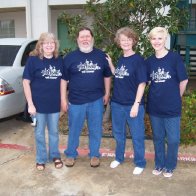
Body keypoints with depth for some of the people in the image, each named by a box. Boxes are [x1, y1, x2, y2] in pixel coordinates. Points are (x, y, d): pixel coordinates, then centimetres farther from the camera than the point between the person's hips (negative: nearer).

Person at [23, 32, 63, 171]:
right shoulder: (33, 59, -9)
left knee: (54, 131, 16)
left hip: (55, 103, 3)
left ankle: (55, 156, 34)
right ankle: (41, 159, 28)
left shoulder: (60, 60, 1)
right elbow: (26, 82, -9)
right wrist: (30, 104, -13)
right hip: (39, 103, -3)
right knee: (40, 133, 11)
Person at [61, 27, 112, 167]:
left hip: (96, 100, 1)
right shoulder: (70, 57, 0)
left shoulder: (101, 56, 4)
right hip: (76, 100, -1)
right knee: (74, 130, 10)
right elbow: (64, 79, 2)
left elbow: (107, 76, 12)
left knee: (95, 130, 10)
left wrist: (107, 94, 6)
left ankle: (94, 155, 27)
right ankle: (71, 154, 27)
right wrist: (63, 99, -2)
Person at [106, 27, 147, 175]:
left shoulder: (138, 59, -11)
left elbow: (142, 83, -14)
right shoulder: (121, 59, 7)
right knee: (118, 133, 19)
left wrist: (136, 104, -18)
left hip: (133, 105, -6)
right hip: (117, 103, 6)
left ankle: (140, 163, 25)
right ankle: (119, 158, 39)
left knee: (137, 135, 8)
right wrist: (110, 63, 6)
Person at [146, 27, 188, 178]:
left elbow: (183, 81, -4)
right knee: (158, 138, 15)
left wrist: (175, 98, 4)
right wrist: (158, 95, 3)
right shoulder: (149, 61, 2)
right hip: (154, 107, 3)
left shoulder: (175, 57, -9)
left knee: (173, 139, 6)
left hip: (172, 107, -3)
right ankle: (159, 164, 33)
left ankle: (169, 167, 26)